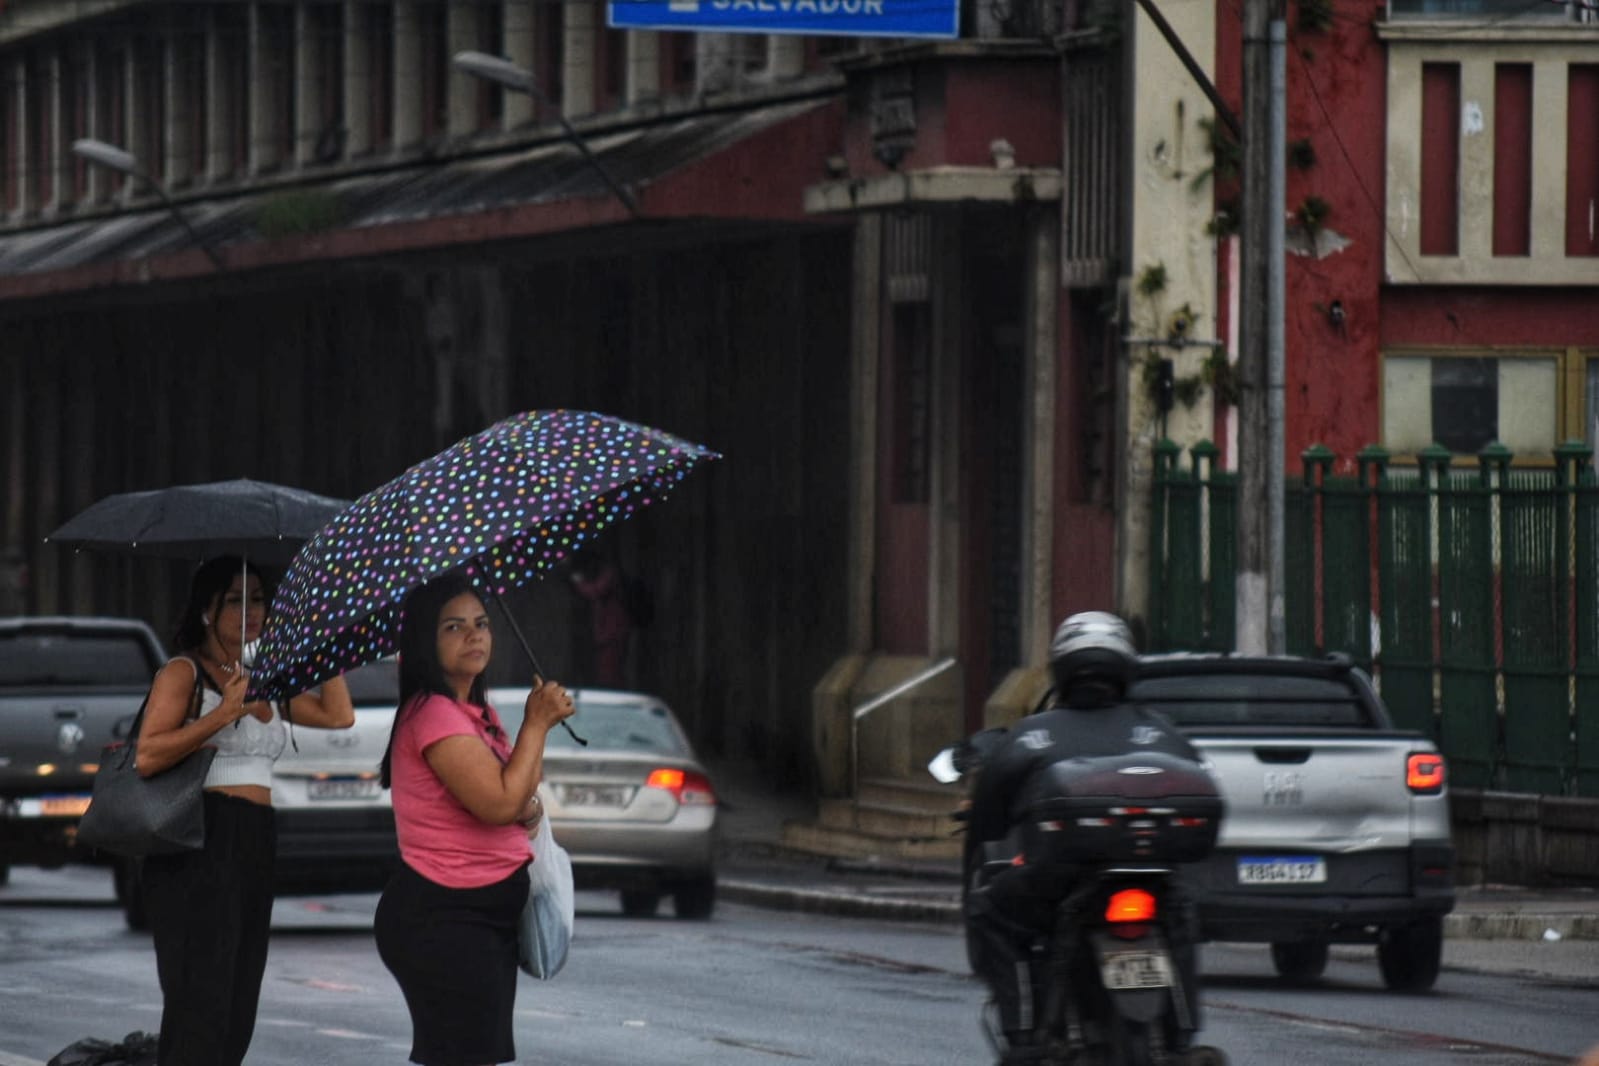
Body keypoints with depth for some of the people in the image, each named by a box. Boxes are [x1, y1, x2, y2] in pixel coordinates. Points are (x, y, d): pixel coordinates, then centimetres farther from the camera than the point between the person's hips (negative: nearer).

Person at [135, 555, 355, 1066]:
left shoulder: (260, 683, 20)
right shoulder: (184, 673, -3)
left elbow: (339, 715, 16)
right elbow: (148, 756, -15)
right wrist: (222, 715, -20)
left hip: (253, 850, 8)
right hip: (200, 848, -8)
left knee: (237, 1010, 7)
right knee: (201, 1002, -14)